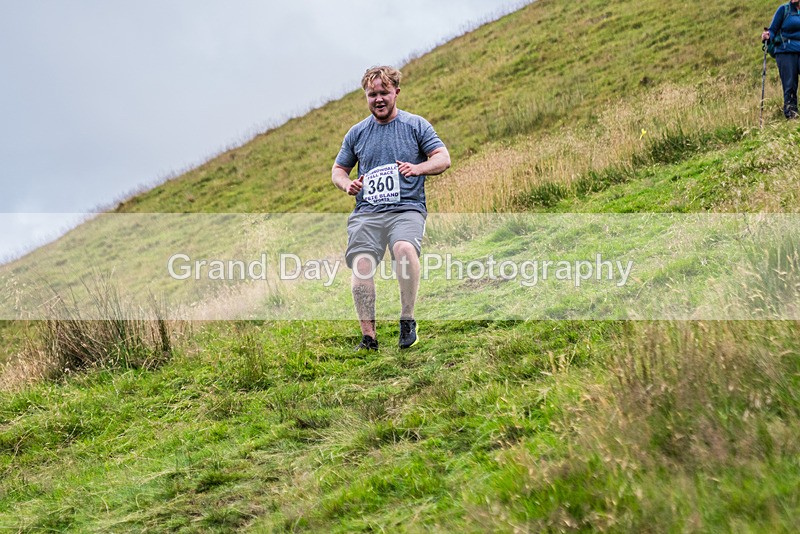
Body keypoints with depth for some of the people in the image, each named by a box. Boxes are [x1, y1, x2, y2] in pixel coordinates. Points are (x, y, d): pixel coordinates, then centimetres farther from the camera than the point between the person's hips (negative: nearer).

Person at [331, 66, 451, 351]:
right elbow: (338, 169, 25)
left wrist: (417, 168, -16)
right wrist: (347, 184, 1)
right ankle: (368, 336, -12)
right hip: (366, 212, 3)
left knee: (404, 247, -34)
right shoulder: (357, 132, 17)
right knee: (361, 264, -18)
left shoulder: (416, 125, 9)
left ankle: (407, 320, -21)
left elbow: (443, 158, 4)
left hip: (407, 208, -3)